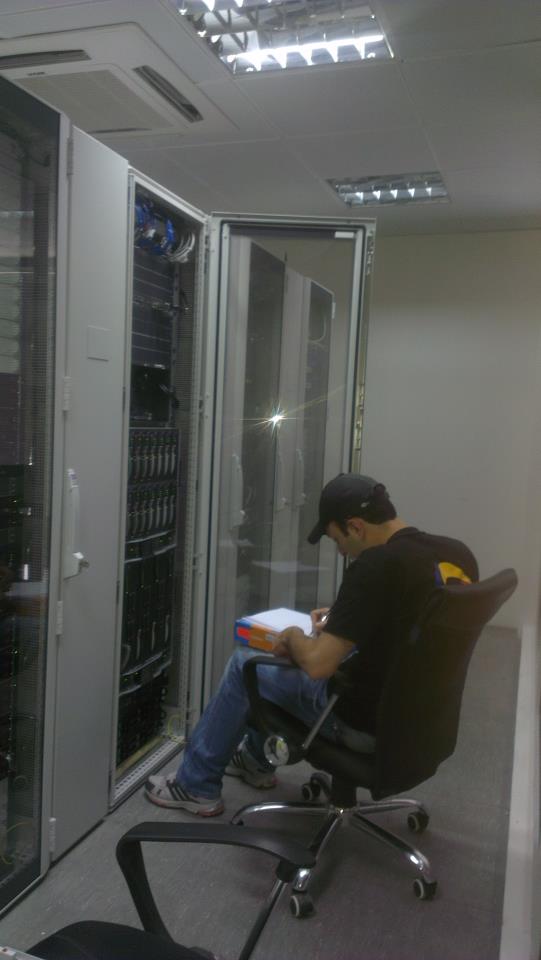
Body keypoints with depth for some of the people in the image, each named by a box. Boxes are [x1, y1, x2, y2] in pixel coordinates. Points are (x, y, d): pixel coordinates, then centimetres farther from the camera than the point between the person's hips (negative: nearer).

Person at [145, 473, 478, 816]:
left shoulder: (376, 565, -26)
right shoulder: (459, 553, -1)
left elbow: (318, 664, -26)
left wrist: (293, 636, -5)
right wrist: (344, 620, 12)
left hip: (368, 724, -8)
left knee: (245, 666, 12)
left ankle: (197, 785, 29)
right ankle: (256, 757, 45)